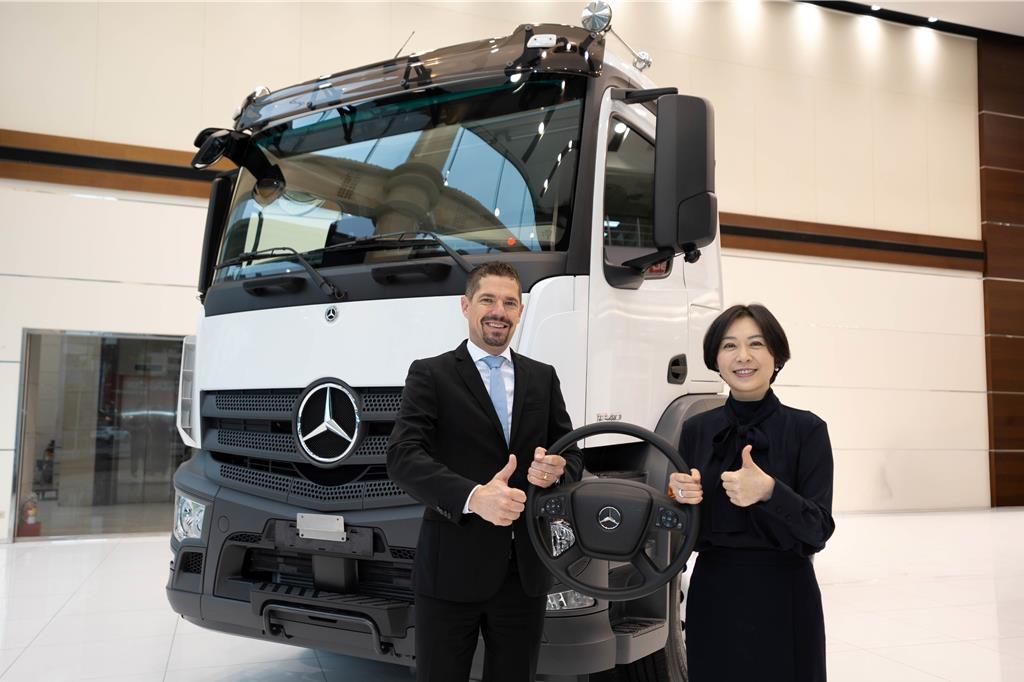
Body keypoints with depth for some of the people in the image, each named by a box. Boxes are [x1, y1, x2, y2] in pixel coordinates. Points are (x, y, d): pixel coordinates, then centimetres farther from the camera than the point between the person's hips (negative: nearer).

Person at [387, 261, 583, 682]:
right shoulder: (430, 375, -2)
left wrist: (557, 471, -13)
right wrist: (472, 496, -29)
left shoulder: (543, 378, 11)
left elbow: (572, 455, 11)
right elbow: (403, 457, -13)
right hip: (452, 568, -3)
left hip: (526, 570, 4)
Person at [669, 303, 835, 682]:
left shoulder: (807, 429, -7)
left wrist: (769, 491, -29)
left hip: (782, 601, -3)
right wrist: (679, 497, -15)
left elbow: (818, 530, -12)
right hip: (712, 600, 3)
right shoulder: (696, 430, 2)